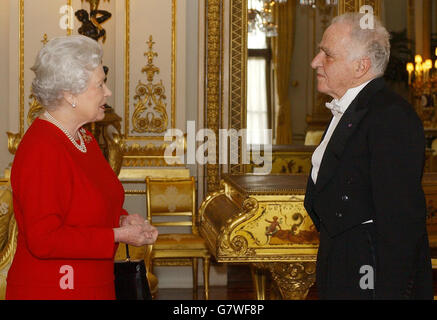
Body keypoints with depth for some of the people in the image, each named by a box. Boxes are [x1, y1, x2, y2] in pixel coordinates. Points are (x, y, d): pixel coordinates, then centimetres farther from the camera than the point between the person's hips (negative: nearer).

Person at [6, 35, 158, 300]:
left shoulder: (85, 139, 9)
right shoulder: (41, 149, -20)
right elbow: (43, 240, -24)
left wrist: (122, 219, 0)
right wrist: (118, 235, -21)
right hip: (50, 290, -9)